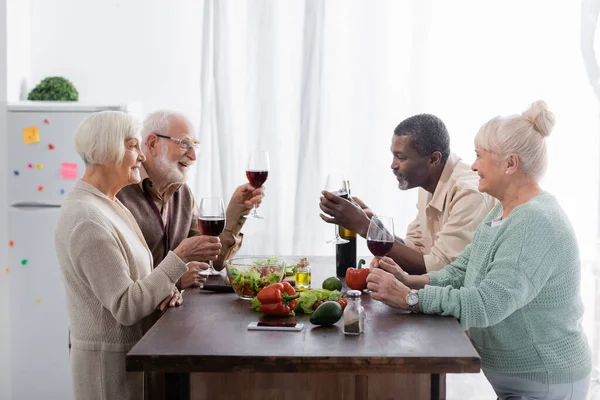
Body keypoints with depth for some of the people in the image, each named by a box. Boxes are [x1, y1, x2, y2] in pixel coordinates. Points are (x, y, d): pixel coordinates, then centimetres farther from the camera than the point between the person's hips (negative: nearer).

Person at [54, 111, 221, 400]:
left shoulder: (111, 205, 9)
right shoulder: (87, 220, -22)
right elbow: (125, 307, -23)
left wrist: (165, 288, -6)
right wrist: (180, 257, -24)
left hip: (133, 351, 9)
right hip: (109, 362, -9)